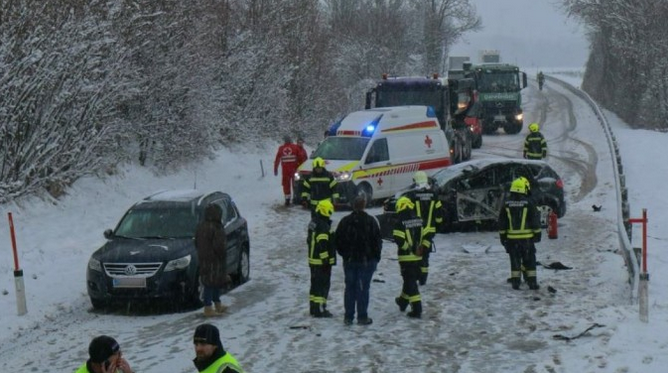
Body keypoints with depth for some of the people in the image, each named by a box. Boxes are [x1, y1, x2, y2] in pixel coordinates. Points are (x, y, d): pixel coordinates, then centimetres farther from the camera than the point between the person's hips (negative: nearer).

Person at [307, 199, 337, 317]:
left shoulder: (313, 222, 12)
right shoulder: (323, 226, -21)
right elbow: (323, 245, -25)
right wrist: (326, 259, -20)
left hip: (313, 260, 10)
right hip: (322, 262, -10)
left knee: (315, 284, 16)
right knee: (323, 285, -5)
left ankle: (313, 308, 22)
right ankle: (319, 310, -5)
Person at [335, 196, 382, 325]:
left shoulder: (345, 221, 0)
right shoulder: (370, 221, -8)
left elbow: (338, 241, 4)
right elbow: (377, 241, -6)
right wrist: (376, 257, 6)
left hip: (349, 261, 3)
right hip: (367, 260, -3)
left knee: (350, 287, 9)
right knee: (363, 288, 1)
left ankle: (348, 317, 10)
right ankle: (362, 317, 2)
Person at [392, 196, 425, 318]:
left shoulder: (400, 222, -14)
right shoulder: (419, 220, 6)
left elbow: (398, 239, -22)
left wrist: (409, 248, -9)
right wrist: (420, 248, 12)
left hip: (406, 257, -6)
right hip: (418, 257, 6)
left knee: (410, 281, -2)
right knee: (410, 280, 21)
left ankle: (417, 309, -8)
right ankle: (403, 301, 39)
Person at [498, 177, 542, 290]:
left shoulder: (507, 203, 3)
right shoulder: (529, 203, -7)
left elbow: (502, 221, 7)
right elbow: (535, 220, -3)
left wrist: (502, 235, 14)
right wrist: (537, 233, 5)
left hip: (511, 238, 2)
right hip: (527, 237, -2)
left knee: (515, 260, 8)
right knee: (529, 260, 6)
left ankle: (515, 282, 5)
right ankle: (532, 282, 5)